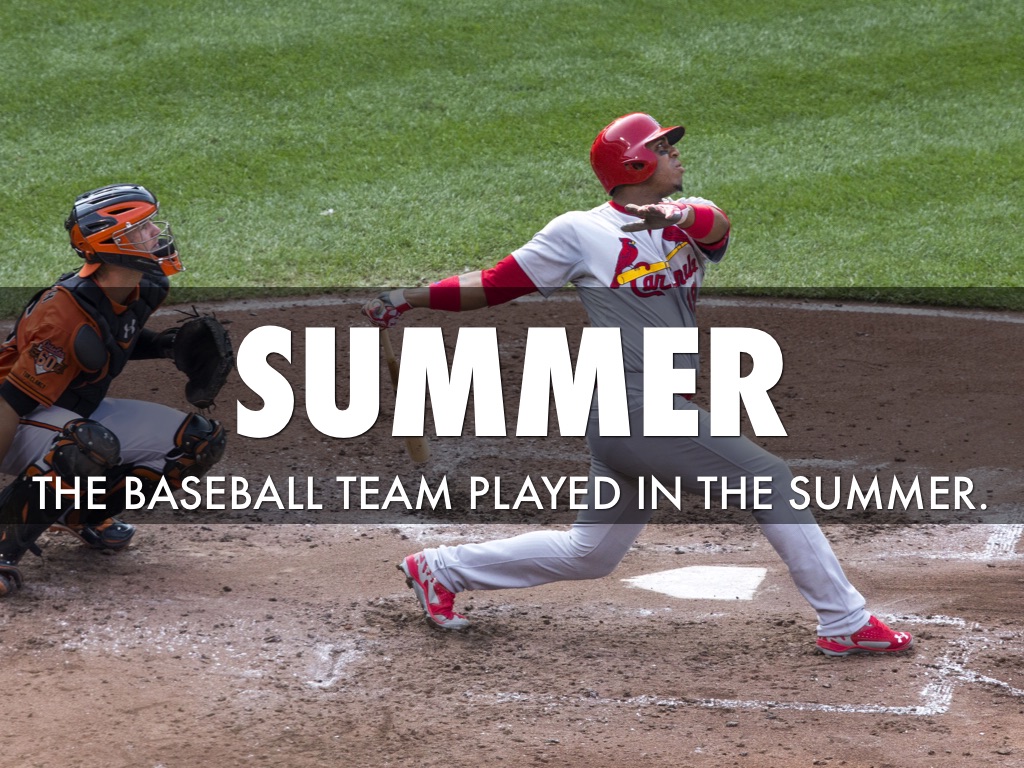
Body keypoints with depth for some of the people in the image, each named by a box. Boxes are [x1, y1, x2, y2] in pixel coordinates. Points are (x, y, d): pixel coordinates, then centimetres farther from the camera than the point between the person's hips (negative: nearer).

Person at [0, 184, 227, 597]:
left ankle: (83, 513, 11)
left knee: (202, 441, 1)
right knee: (91, 446, -42)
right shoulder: (68, 317, -32)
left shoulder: (141, 292, -5)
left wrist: (167, 344, -3)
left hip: (81, 414, 9)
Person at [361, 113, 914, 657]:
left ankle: (440, 569, 28)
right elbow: (495, 285, 0)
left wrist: (680, 214, -35)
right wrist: (411, 299, -10)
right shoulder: (579, 231, -4)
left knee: (588, 555, 15)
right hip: (634, 411, -8)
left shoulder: (691, 221, 12)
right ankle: (844, 622, -3)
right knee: (770, 481, -10)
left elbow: (717, 224, -12)